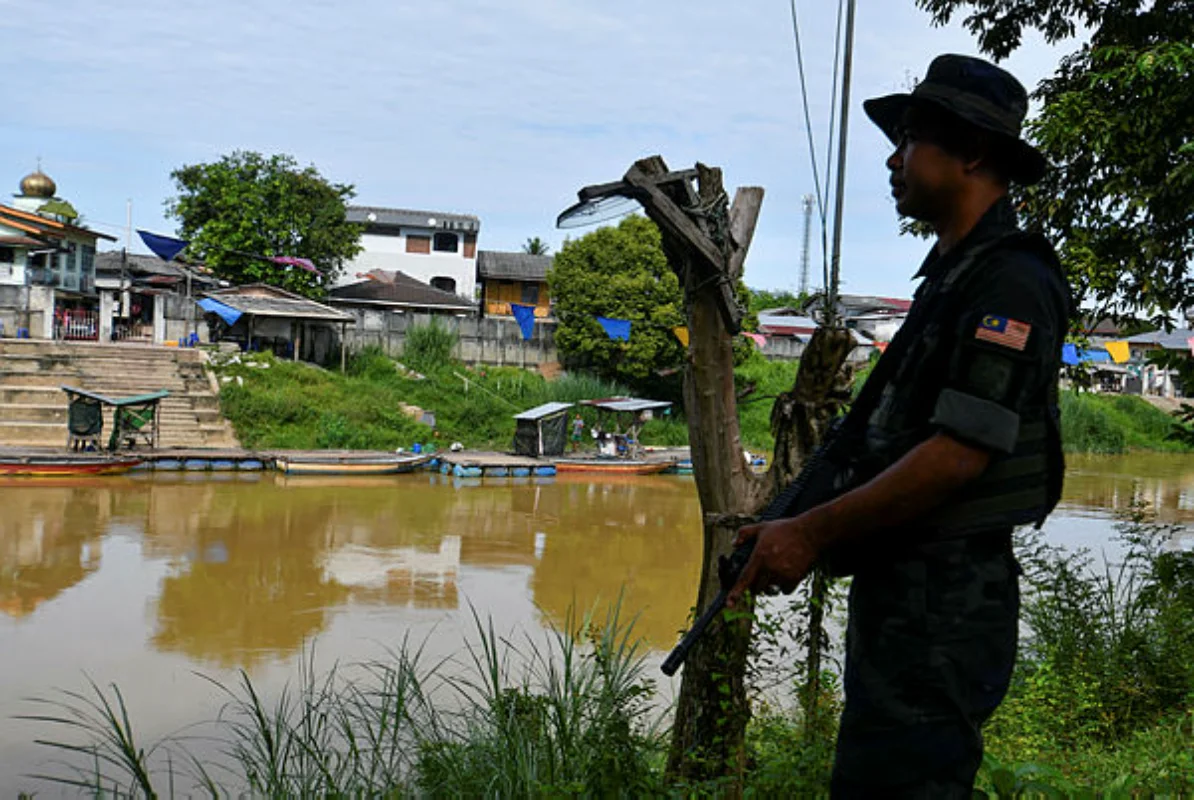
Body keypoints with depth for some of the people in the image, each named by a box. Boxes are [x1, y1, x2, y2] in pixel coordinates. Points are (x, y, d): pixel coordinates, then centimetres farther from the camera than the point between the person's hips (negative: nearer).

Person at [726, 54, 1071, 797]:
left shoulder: (1011, 283, -14)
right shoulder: (952, 274, 17)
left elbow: (958, 454, -22)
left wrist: (811, 532, -17)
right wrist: (806, 529, 11)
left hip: (946, 602, -10)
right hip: (898, 588, 10)